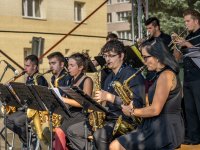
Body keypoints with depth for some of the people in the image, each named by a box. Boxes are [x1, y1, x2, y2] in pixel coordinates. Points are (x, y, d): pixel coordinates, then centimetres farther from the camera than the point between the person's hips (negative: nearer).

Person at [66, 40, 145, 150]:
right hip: (108, 118, 9)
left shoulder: (132, 75, -9)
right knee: (72, 131, 3)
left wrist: (109, 97, -23)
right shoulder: (109, 78, 18)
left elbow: (137, 103, -21)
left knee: (99, 135, -37)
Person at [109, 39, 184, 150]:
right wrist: (134, 108, 7)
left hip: (164, 130, -10)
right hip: (159, 127, 10)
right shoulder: (162, 74, 16)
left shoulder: (166, 75, -15)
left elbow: (155, 110, -19)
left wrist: (132, 112, -6)